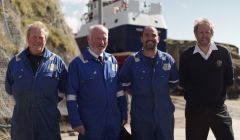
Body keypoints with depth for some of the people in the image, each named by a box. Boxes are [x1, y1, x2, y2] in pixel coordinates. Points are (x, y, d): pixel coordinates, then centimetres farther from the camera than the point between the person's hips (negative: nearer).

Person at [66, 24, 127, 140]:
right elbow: (71, 96, -8)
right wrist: (76, 121, -12)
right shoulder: (77, 63, -6)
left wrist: (123, 115, 9)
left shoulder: (112, 61, 8)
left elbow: (120, 91, 11)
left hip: (114, 122, 4)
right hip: (90, 124, -4)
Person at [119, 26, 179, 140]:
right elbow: (124, 84, 3)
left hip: (165, 116, 2)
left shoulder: (168, 59, 2)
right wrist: (138, 93, 4)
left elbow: (174, 82, 14)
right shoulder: (132, 60, -6)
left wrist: (160, 90, 8)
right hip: (140, 117, -2)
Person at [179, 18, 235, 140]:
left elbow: (229, 80, 6)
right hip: (194, 109, 0)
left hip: (219, 108, 0)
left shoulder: (223, 53, 1)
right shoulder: (186, 56, 0)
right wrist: (195, 92, -1)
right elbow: (182, 82, 3)